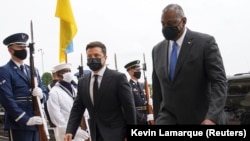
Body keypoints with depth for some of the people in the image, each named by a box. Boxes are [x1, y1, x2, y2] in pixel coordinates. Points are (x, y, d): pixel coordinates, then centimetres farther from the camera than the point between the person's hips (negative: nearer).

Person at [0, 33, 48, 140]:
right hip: (18, 124, -7)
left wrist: (41, 95, -7)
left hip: (36, 123, 7)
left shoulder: (33, 70, 19)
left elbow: (45, 92, 18)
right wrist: (26, 119, -19)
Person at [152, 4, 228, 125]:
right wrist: (157, 118, 15)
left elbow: (219, 81, -14)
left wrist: (212, 117, -27)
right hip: (168, 116, 3)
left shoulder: (205, 42, -7)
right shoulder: (157, 50, 9)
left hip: (201, 117, -3)